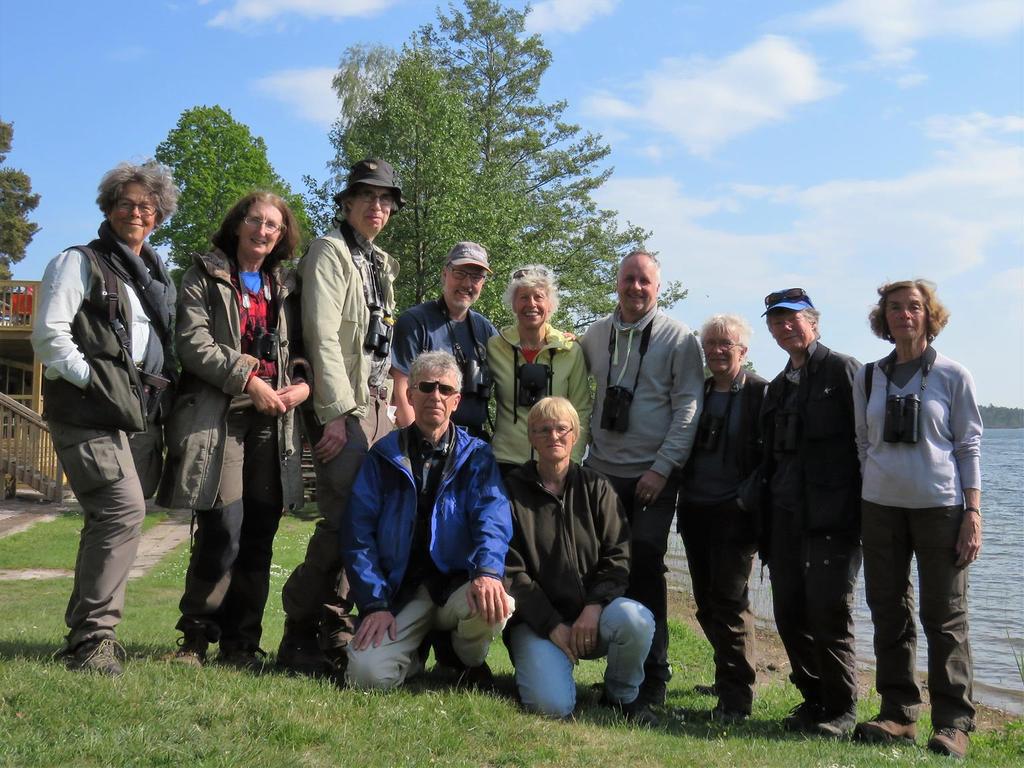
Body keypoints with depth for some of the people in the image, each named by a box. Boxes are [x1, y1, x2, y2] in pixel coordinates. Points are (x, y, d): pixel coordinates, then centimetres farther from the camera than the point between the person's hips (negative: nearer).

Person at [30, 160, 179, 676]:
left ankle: (85, 630, 19)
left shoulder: (158, 278, 22)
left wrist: (163, 393, 12)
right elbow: (49, 335, -7)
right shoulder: (80, 262, 2)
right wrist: (93, 381, -12)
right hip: (91, 415, -7)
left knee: (111, 520, 9)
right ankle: (91, 638, -13)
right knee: (123, 509, -20)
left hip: (142, 418, 7)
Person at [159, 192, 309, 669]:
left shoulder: (284, 288, 21)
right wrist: (248, 380, -13)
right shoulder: (205, 276, 8)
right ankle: (195, 636, 4)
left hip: (272, 424, 4)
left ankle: (241, 642, 12)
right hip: (218, 418, -4)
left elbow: (300, 347, 20)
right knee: (223, 532, -13)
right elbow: (193, 342, -5)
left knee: (259, 537, 3)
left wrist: (304, 384, -1)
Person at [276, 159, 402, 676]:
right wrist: (335, 413, -19)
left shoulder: (381, 264, 22)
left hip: (376, 403, 8)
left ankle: (336, 631, 15)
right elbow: (322, 336, -13)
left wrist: (387, 406, 14)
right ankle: (299, 637, -2)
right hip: (342, 406, -8)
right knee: (344, 519, -13)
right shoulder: (330, 251, -3)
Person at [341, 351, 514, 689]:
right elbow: (358, 532, 0)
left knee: (494, 605, -34)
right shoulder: (384, 455, 5)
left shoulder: (476, 456, 5)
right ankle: (415, 656, 15)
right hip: (400, 591, 0)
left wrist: (488, 572, -32)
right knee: (367, 674, -23)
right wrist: (375, 603, -11)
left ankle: (471, 662, 3)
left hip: (457, 585, 0)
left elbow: (492, 518, -11)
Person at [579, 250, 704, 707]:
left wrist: (662, 468, -12)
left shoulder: (678, 339, -2)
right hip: (602, 470, 4)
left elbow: (688, 407, -6)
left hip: (654, 475, -4)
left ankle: (652, 674, 6)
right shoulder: (595, 335, 11)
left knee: (645, 565, -6)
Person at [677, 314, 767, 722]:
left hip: (735, 512, -6)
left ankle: (735, 696, 2)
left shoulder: (760, 393, -4)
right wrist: (681, 498, 9)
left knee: (728, 600, -7)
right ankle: (730, 674, 28)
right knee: (706, 603, 11)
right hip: (695, 510, 6)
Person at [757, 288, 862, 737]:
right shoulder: (778, 387, 19)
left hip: (832, 516, -7)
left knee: (828, 612, -6)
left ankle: (841, 710, 9)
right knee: (790, 614, 7)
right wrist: (764, 521, 16)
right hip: (785, 516, 7)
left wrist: (865, 510, -12)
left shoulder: (842, 370, -2)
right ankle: (813, 700, 22)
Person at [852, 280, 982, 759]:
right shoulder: (869, 378, 9)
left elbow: (969, 447, 1)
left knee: (944, 616, 0)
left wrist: (973, 513, -6)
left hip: (939, 507, -3)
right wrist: (859, 509, 9)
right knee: (889, 614, 6)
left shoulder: (952, 376, 1)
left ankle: (953, 723, 7)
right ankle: (898, 714, 15)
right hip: (880, 507, 3)